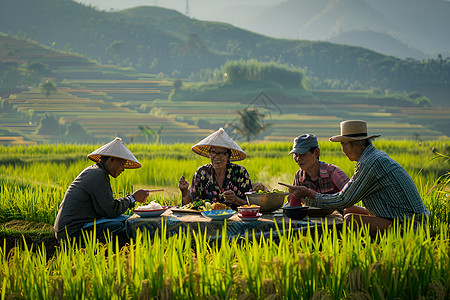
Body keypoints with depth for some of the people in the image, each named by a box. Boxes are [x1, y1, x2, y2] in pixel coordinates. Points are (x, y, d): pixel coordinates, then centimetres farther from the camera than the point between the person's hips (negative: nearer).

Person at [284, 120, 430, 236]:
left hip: (407, 224, -10)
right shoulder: (377, 156, 14)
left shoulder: (371, 163, -18)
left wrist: (308, 194, -3)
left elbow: (343, 201, -14)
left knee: (351, 219, -22)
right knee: (349, 210, 13)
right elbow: (349, 194, 20)